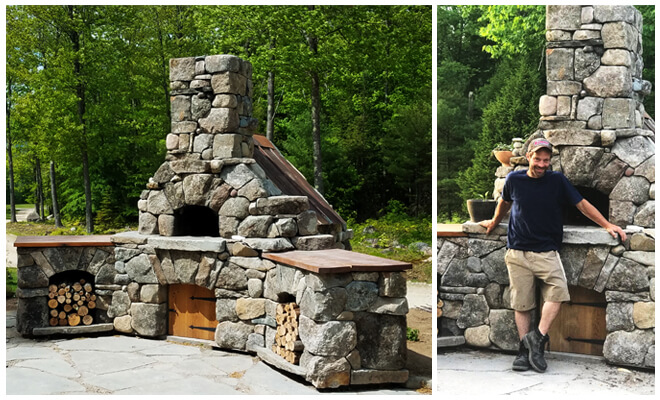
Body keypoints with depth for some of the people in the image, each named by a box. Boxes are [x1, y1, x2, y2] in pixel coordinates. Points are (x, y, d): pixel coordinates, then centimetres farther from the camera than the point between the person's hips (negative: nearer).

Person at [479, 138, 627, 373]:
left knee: (558, 289, -24)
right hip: (517, 251, 1)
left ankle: (537, 337, -18)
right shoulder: (514, 179, 5)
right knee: (521, 303, 0)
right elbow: (505, 202, 26)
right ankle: (525, 350, 7)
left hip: (546, 251, -1)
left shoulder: (557, 180, 3)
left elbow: (582, 204, 5)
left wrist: (607, 225, -1)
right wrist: (494, 222, 39)